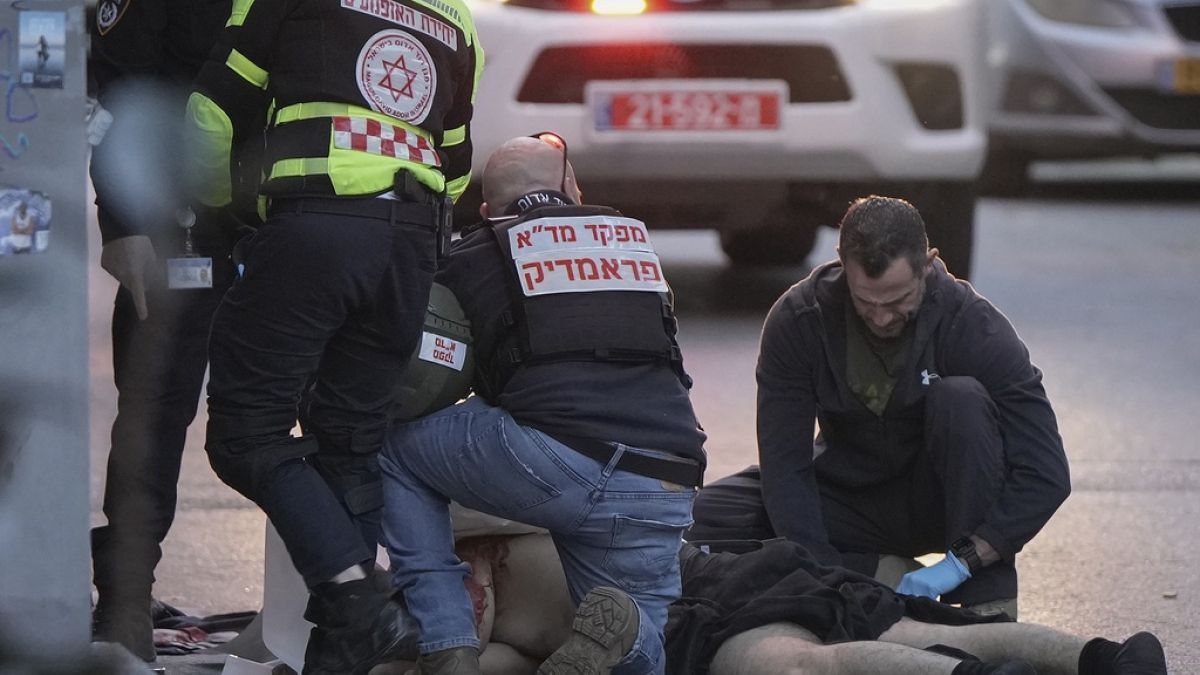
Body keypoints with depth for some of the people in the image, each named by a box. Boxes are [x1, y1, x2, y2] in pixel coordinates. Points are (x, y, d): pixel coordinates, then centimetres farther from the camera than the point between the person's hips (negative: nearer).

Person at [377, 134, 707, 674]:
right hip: (664, 495, 4)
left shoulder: (472, 258, 14)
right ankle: (618, 627, -13)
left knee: (394, 444, 19)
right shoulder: (634, 240, 25)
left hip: (562, 462, -4)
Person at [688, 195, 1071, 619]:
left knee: (961, 400, -32)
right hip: (850, 496, 2)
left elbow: (1047, 475, -26)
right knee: (708, 515, -22)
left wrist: (960, 564, -35)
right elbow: (785, 466, -19)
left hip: (939, 500, -2)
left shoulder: (973, 325, -24)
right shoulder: (797, 320, -18)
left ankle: (989, 604, -25)